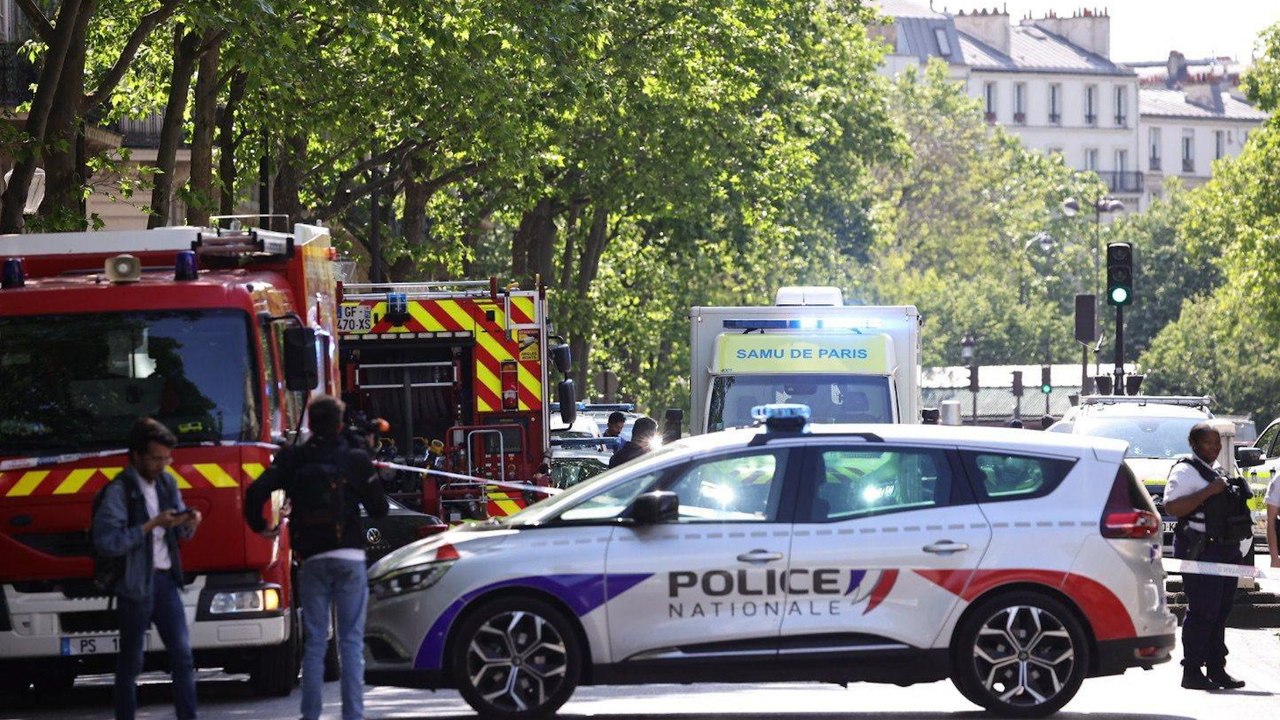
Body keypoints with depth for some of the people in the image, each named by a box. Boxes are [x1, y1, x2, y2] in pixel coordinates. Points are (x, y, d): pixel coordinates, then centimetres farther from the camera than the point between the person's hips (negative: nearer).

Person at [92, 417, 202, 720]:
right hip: (135, 584, -6)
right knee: (130, 663, 1)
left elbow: (180, 534, 21)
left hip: (165, 580, 6)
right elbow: (106, 541, -21)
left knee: (183, 656, 1)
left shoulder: (167, 483, 11)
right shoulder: (118, 491, -12)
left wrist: (188, 523, -4)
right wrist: (153, 525, -22)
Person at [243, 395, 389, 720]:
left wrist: (259, 526, 9)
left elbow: (256, 493, -9)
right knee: (351, 641, 1)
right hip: (349, 557, -2)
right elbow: (379, 508, 3)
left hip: (312, 559, 2)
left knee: (314, 642, 8)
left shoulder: (292, 460, 2)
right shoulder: (356, 459, -1)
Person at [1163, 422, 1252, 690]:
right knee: (1203, 611, -11)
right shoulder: (1185, 471, -8)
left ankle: (1216, 668, 14)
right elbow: (1172, 507, -21)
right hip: (1200, 551, -9)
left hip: (1226, 550, 9)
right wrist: (1209, 491, -23)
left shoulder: (1217, 471, 20)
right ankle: (1192, 672, -8)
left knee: (1221, 611, 9)